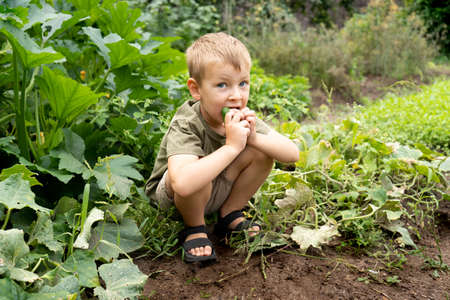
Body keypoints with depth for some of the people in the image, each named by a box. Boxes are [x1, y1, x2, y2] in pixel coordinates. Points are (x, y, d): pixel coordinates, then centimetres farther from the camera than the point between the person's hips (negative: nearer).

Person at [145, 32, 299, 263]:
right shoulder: (185, 126, -33)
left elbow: (292, 153, -15)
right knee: (197, 166, -39)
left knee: (262, 153, -15)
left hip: (217, 191, 5)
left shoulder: (243, 118, -15)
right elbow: (183, 184, -52)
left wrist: (254, 138, -33)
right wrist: (232, 146, -48)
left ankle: (229, 215, 4)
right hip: (169, 198, -5)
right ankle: (194, 229, -8)